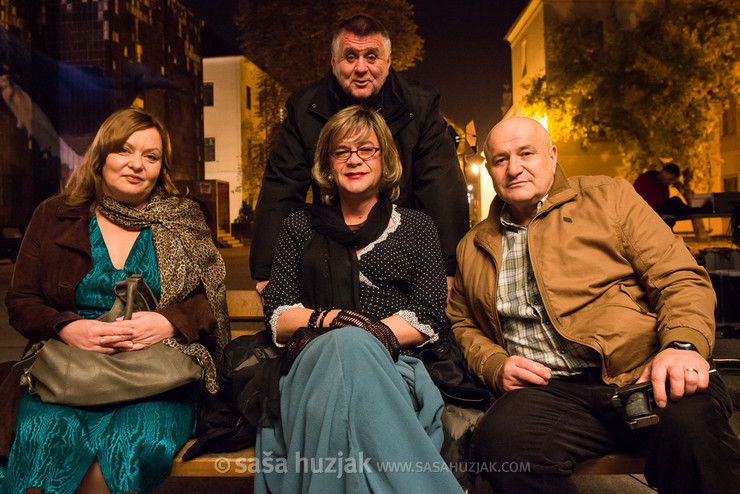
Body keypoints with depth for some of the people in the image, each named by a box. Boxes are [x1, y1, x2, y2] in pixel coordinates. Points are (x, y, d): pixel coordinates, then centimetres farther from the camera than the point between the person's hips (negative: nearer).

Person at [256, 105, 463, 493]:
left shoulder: (416, 228, 17)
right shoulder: (300, 226, 20)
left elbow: (430, 318, 5)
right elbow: (276, 317, 11)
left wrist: (365, 336, -11)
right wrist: (325, 320, -11)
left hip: (394, 366, 0)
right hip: (316, 363, 1)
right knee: (346, 346, -36)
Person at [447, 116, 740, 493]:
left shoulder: (609, 197, 12)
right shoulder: (472, 248, 20)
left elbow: (680, 278, 6)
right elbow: (463, 325, 24)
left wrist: (683, 345, -14)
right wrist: (495, 367, 2)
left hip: (639, 371, 0)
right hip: (548, 389, 1)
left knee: (691, 425, -34)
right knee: (500, 440, -33)